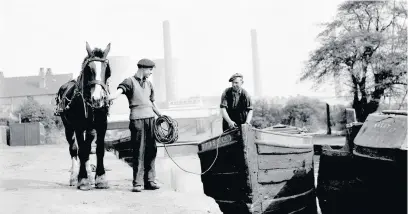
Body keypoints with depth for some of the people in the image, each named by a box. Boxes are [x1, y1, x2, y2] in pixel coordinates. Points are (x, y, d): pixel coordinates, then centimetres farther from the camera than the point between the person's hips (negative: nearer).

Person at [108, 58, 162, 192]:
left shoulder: (149, 84, 18)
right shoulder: (130, 81, -1)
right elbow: (119, 91, -19)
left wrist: (161, 115, 31)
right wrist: (109, 97, -38)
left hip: (150, 118, 6)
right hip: (137, 119, -6)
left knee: (151, 150, 7)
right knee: (138, 151, -5)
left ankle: (149, 181, 16)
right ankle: (138, 183, 1)